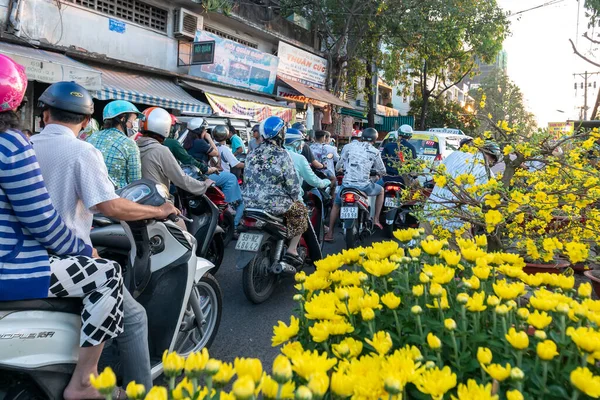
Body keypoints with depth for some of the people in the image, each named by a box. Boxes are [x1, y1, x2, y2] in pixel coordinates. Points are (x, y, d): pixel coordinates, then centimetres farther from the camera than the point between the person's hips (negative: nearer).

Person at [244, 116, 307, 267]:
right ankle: (292, 250, 14)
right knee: (301, 211, 19)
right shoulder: (281, 155, -11)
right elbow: (292, 182, -12)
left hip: (250, 202, 7)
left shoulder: (252, 154, 6)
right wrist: (294, 197, 6)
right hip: (275, 203, -6)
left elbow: (246, 178, 11)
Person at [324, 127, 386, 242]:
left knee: (336, 205, 27)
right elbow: (382, 171, 11)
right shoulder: (375, 152, 3)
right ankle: (376, 219, 24)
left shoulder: (348, 146, 5)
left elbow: (339, 165, 12)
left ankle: (330, 234, 24)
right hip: (364, 186, -1)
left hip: (346, 184, 2)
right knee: (381, 190, 29)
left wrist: (340, 168, 36)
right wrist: (377, 172, 35)